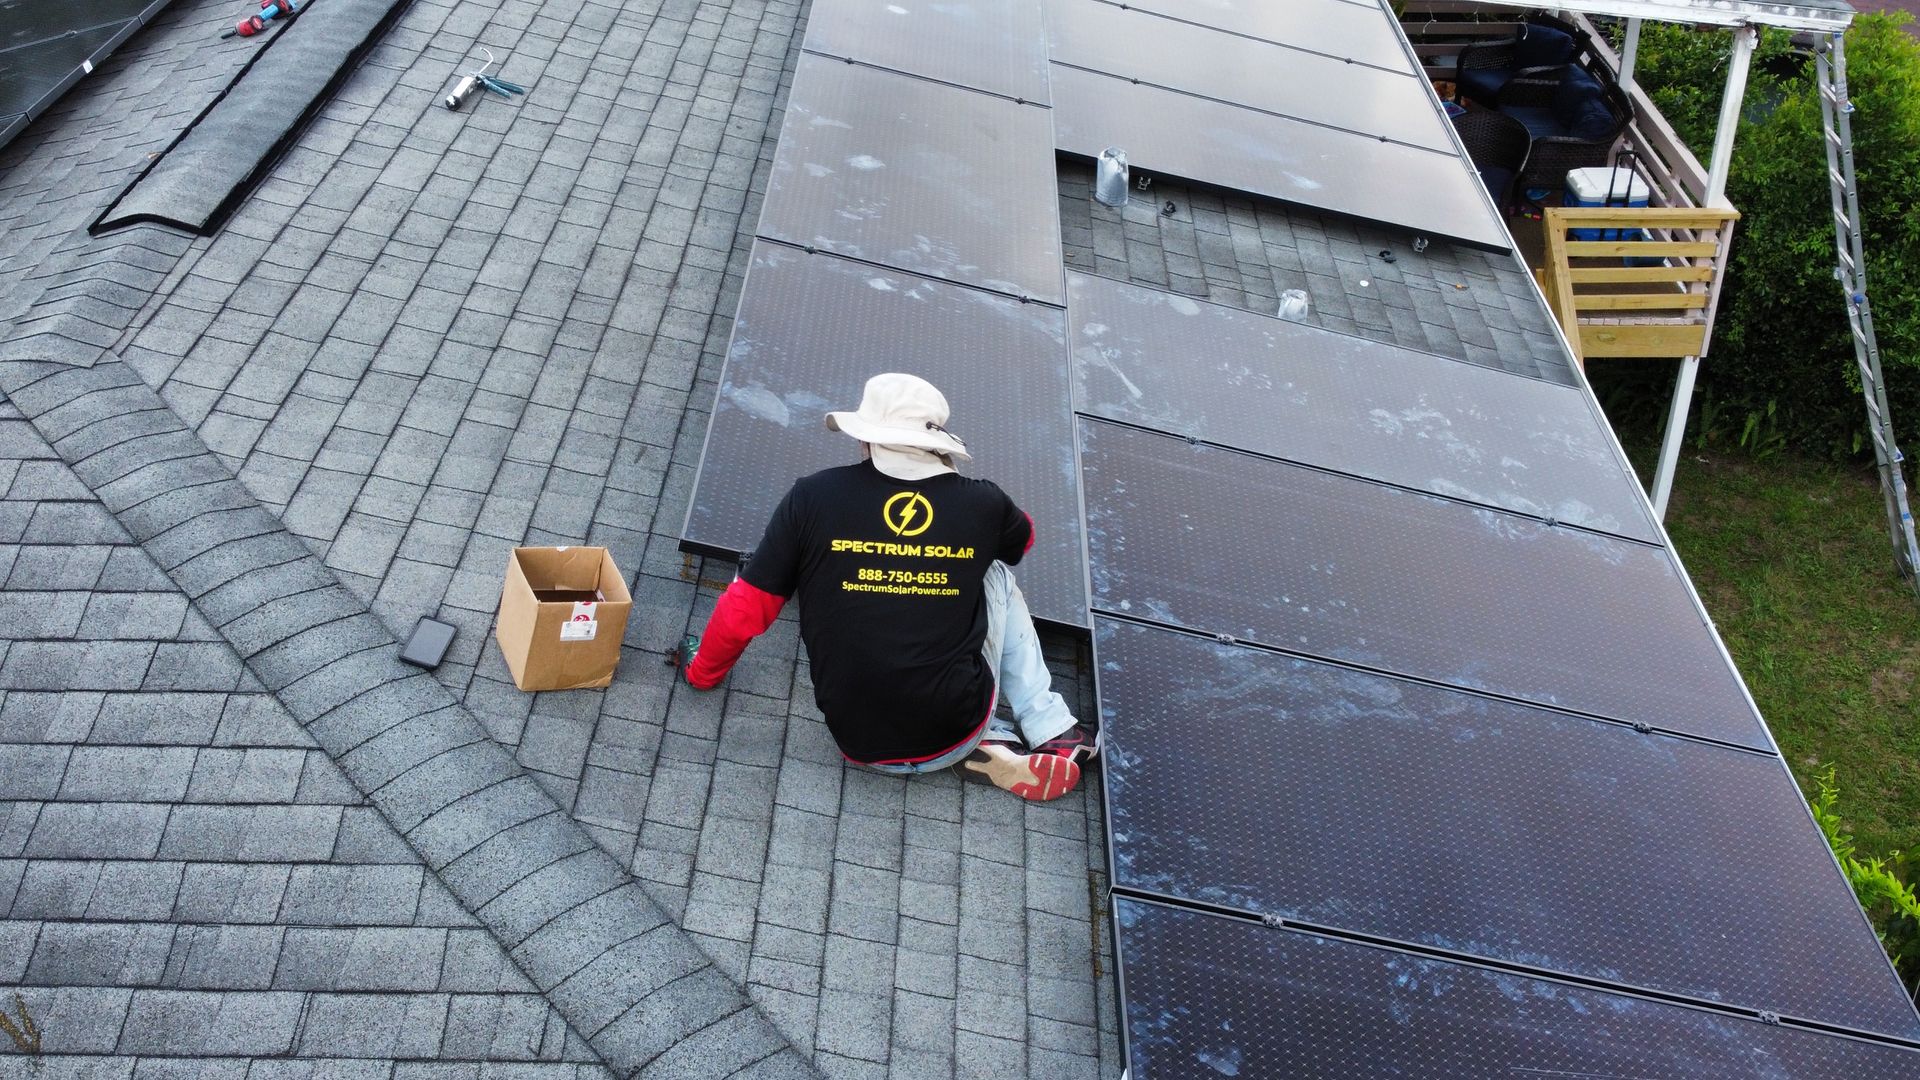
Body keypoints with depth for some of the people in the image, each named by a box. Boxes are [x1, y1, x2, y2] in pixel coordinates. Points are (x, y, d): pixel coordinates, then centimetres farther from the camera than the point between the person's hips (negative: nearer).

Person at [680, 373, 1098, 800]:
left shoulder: (814, 496, -9)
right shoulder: (982, 504, -4)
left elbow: (744, 610, -4)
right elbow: (1022, 537, 21)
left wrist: (702, 671, 16)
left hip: (862, 745, 0)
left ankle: (983, 744, 11)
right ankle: (1053, 730, 18)